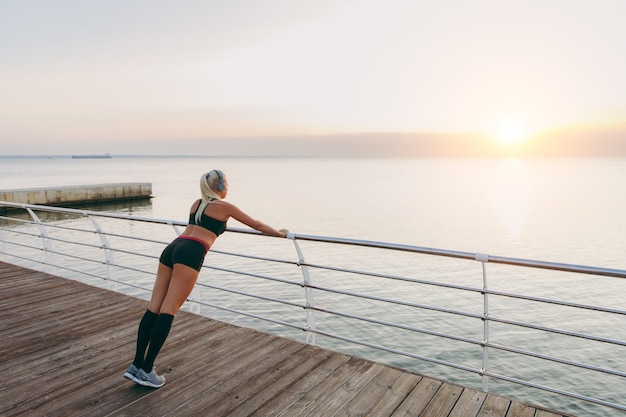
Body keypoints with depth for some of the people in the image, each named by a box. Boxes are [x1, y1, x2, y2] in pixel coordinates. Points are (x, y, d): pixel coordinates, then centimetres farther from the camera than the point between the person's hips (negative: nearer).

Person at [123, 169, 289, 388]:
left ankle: (136, 365, 6)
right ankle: (146, 370, -5)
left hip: (172, 248, 7)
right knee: (167, 312, -7)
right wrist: (280, 233, 31)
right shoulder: (224, 206, 9)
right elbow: (256, 225, 17)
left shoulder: (196, 204, 27)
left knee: (154, 308, 4)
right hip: (190, 254, -7)